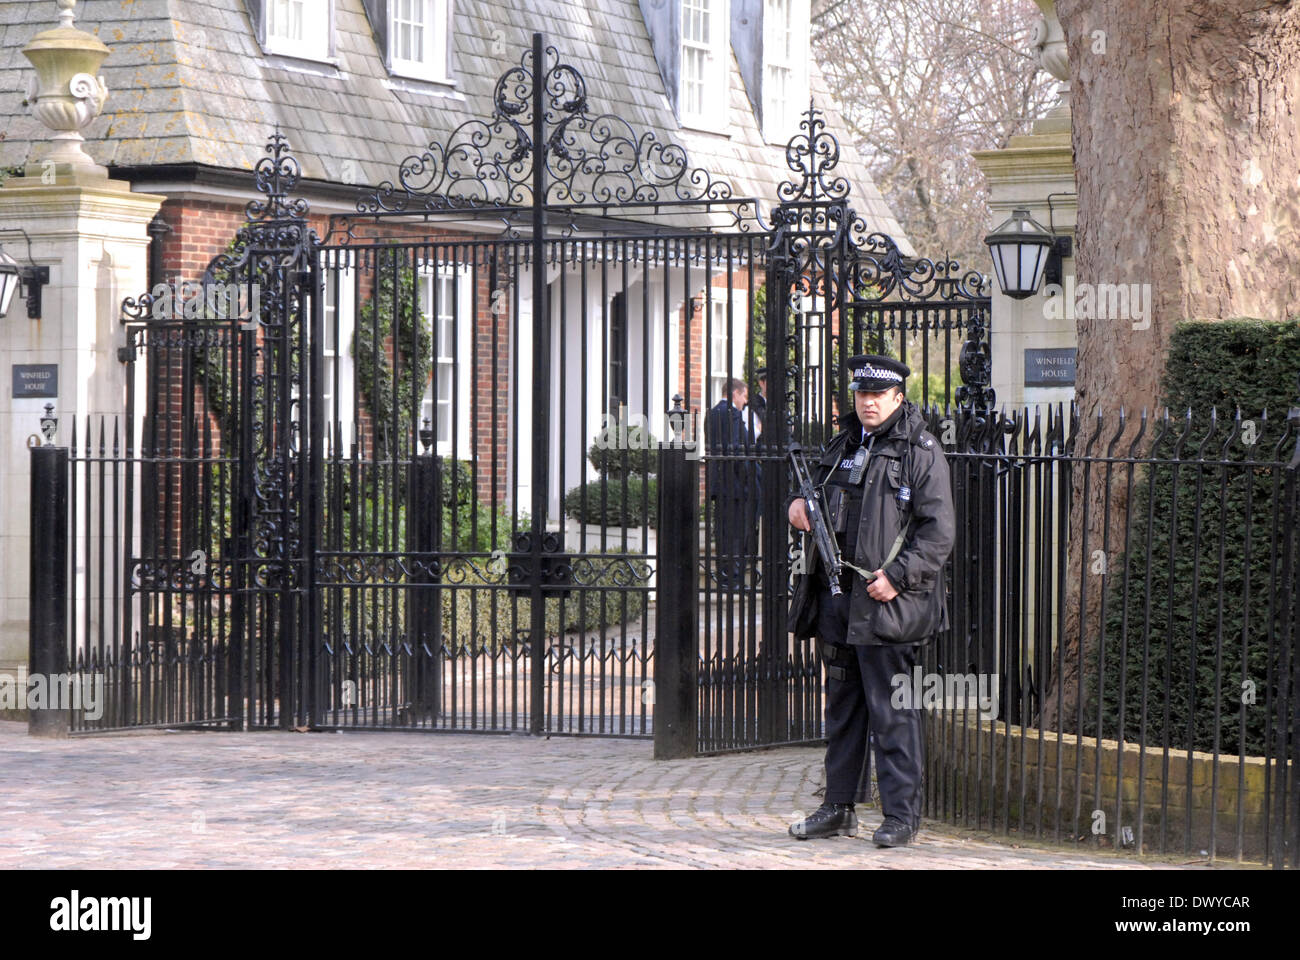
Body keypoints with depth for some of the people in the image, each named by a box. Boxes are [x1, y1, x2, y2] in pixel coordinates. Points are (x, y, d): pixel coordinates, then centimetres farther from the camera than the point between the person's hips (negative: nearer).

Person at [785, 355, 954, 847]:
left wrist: (898, 576, -18)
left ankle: (901, 813, 0)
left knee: (892, 713, -5)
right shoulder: (843, 446, 15)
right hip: (837, 599, 7)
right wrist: (799, 503, 7)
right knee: (842, 708, 13)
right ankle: (839, 809, 21)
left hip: (887, 603, -7)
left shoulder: (921, 452, -4)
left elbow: (939, 531, -9)